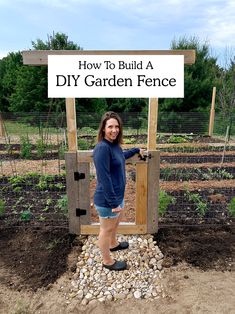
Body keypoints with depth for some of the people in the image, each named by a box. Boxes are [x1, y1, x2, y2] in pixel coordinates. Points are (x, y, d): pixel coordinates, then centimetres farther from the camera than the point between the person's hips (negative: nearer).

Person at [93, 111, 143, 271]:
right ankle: (108, 261, 36)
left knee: (117, 221, 30)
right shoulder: (102, 148, -27)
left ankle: (113, 244, 57)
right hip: (107, 200, -9)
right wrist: (113, 203, -24)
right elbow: (104, 179, -27)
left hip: (117, 195, 9)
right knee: (106, 229, 12)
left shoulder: (114, 144, 1)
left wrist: (136, 150, 36)